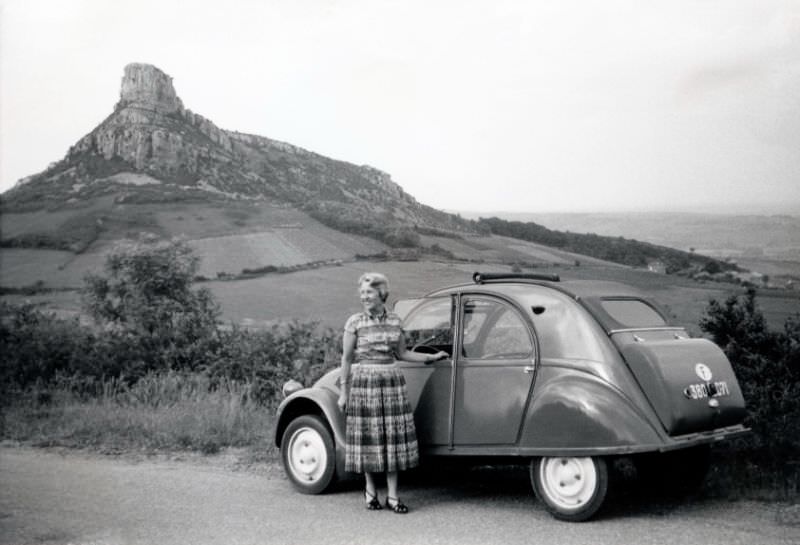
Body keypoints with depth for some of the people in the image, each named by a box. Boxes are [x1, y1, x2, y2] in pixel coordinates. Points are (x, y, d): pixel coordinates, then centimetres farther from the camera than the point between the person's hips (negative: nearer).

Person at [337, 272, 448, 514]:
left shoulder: (394, 321, 7)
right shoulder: (355, 322, -3)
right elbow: (346, 359, 0)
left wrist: (432, 357, 15)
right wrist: (343, 392, -2)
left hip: (392, 381, 3)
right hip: (364, 382, -3)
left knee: (393, 437, 1)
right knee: (368, 437, 2)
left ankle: (392, 495, 7)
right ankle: (370, 489, 20)